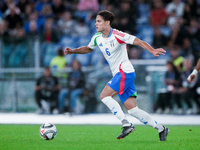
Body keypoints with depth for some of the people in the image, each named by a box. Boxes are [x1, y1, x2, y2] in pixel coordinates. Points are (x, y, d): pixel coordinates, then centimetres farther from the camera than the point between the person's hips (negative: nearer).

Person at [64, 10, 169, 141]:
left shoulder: (117, 35, -14)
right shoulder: (97, 38, 10)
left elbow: (138, 41, -19)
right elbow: (88, 48, 29)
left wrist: (153, 51, -33)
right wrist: (72, 51, 16)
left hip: (125, 72, -8)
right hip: (119, 75, 8)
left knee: (104, 96, -18)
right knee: (132, 109, 1)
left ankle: (127, 124, -18)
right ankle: (161, 129, 8)